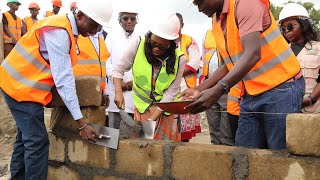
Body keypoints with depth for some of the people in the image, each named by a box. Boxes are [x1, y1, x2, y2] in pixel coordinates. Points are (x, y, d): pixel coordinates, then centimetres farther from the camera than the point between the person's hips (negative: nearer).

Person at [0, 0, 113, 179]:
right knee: (37, 141, -7)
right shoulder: (59, 31, -24)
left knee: (26, 137, 17)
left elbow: (63, 73, 9)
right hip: (21, 86, -10)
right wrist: (81, 123, -26)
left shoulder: (68, 30, 6)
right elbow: (63, 79, -27)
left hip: (23, 84, 10)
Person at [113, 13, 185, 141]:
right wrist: (118, 92, -21)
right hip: (142, 106, 0)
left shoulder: (178, 59, -15)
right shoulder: (138, 44, -15)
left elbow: (170, 93, -14)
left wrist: (152, 119, -20)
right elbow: (119, 69, -4)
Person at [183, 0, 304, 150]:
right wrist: (199, 90, 5)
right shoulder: (216, 22, 11)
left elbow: (253, 54, -26)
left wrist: (218, 90, -33)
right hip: (251, 95, 8)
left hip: (281, 88, -7)